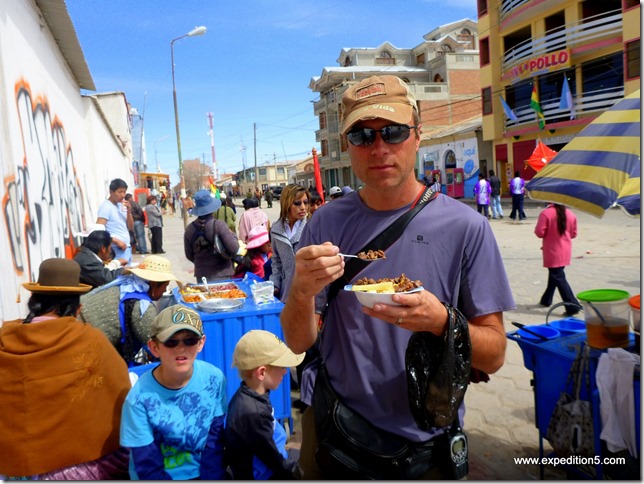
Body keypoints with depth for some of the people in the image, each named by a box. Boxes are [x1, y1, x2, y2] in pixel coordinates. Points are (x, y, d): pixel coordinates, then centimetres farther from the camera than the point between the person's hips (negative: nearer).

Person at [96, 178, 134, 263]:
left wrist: (129, 211, 0)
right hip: (117, 250, -8)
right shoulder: (105, 207, -9)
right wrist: (117, 241, -21)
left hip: (127, 248, 8)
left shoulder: (121, 206, 13)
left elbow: (131, 227, 14)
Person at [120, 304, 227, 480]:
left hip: (203, 473, 2)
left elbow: (214, 445, -3)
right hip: (162, 477, -1)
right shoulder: (140, 398, -18)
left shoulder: (214, 379, -12)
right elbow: (149, 469, -11)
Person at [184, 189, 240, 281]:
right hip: (222, 275, -4)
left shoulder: (189, 229, -2)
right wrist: (233, 235, 1)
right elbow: (233, 249, -17)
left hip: (201, 275, 4)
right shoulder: (218, 225, -15)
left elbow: (189, 255, 7)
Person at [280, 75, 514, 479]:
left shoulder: (465, 227, -13)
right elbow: (299, 343, -5)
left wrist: (440, 322, -30)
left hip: (424, 446, -1)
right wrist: (302, 292, -25)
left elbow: (493, 355, -10)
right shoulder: (326, 225, -6)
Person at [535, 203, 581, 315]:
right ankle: (546, 299, 35)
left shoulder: (546, 213, -17)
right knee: (554, 275, 21)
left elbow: (539, 232, -18)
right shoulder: (571, 215, 1)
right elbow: (573, 234, 8)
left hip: (552, 252, -6)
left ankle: (572, 306, -9)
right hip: (565, 251, 6)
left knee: (558, 278, -4)